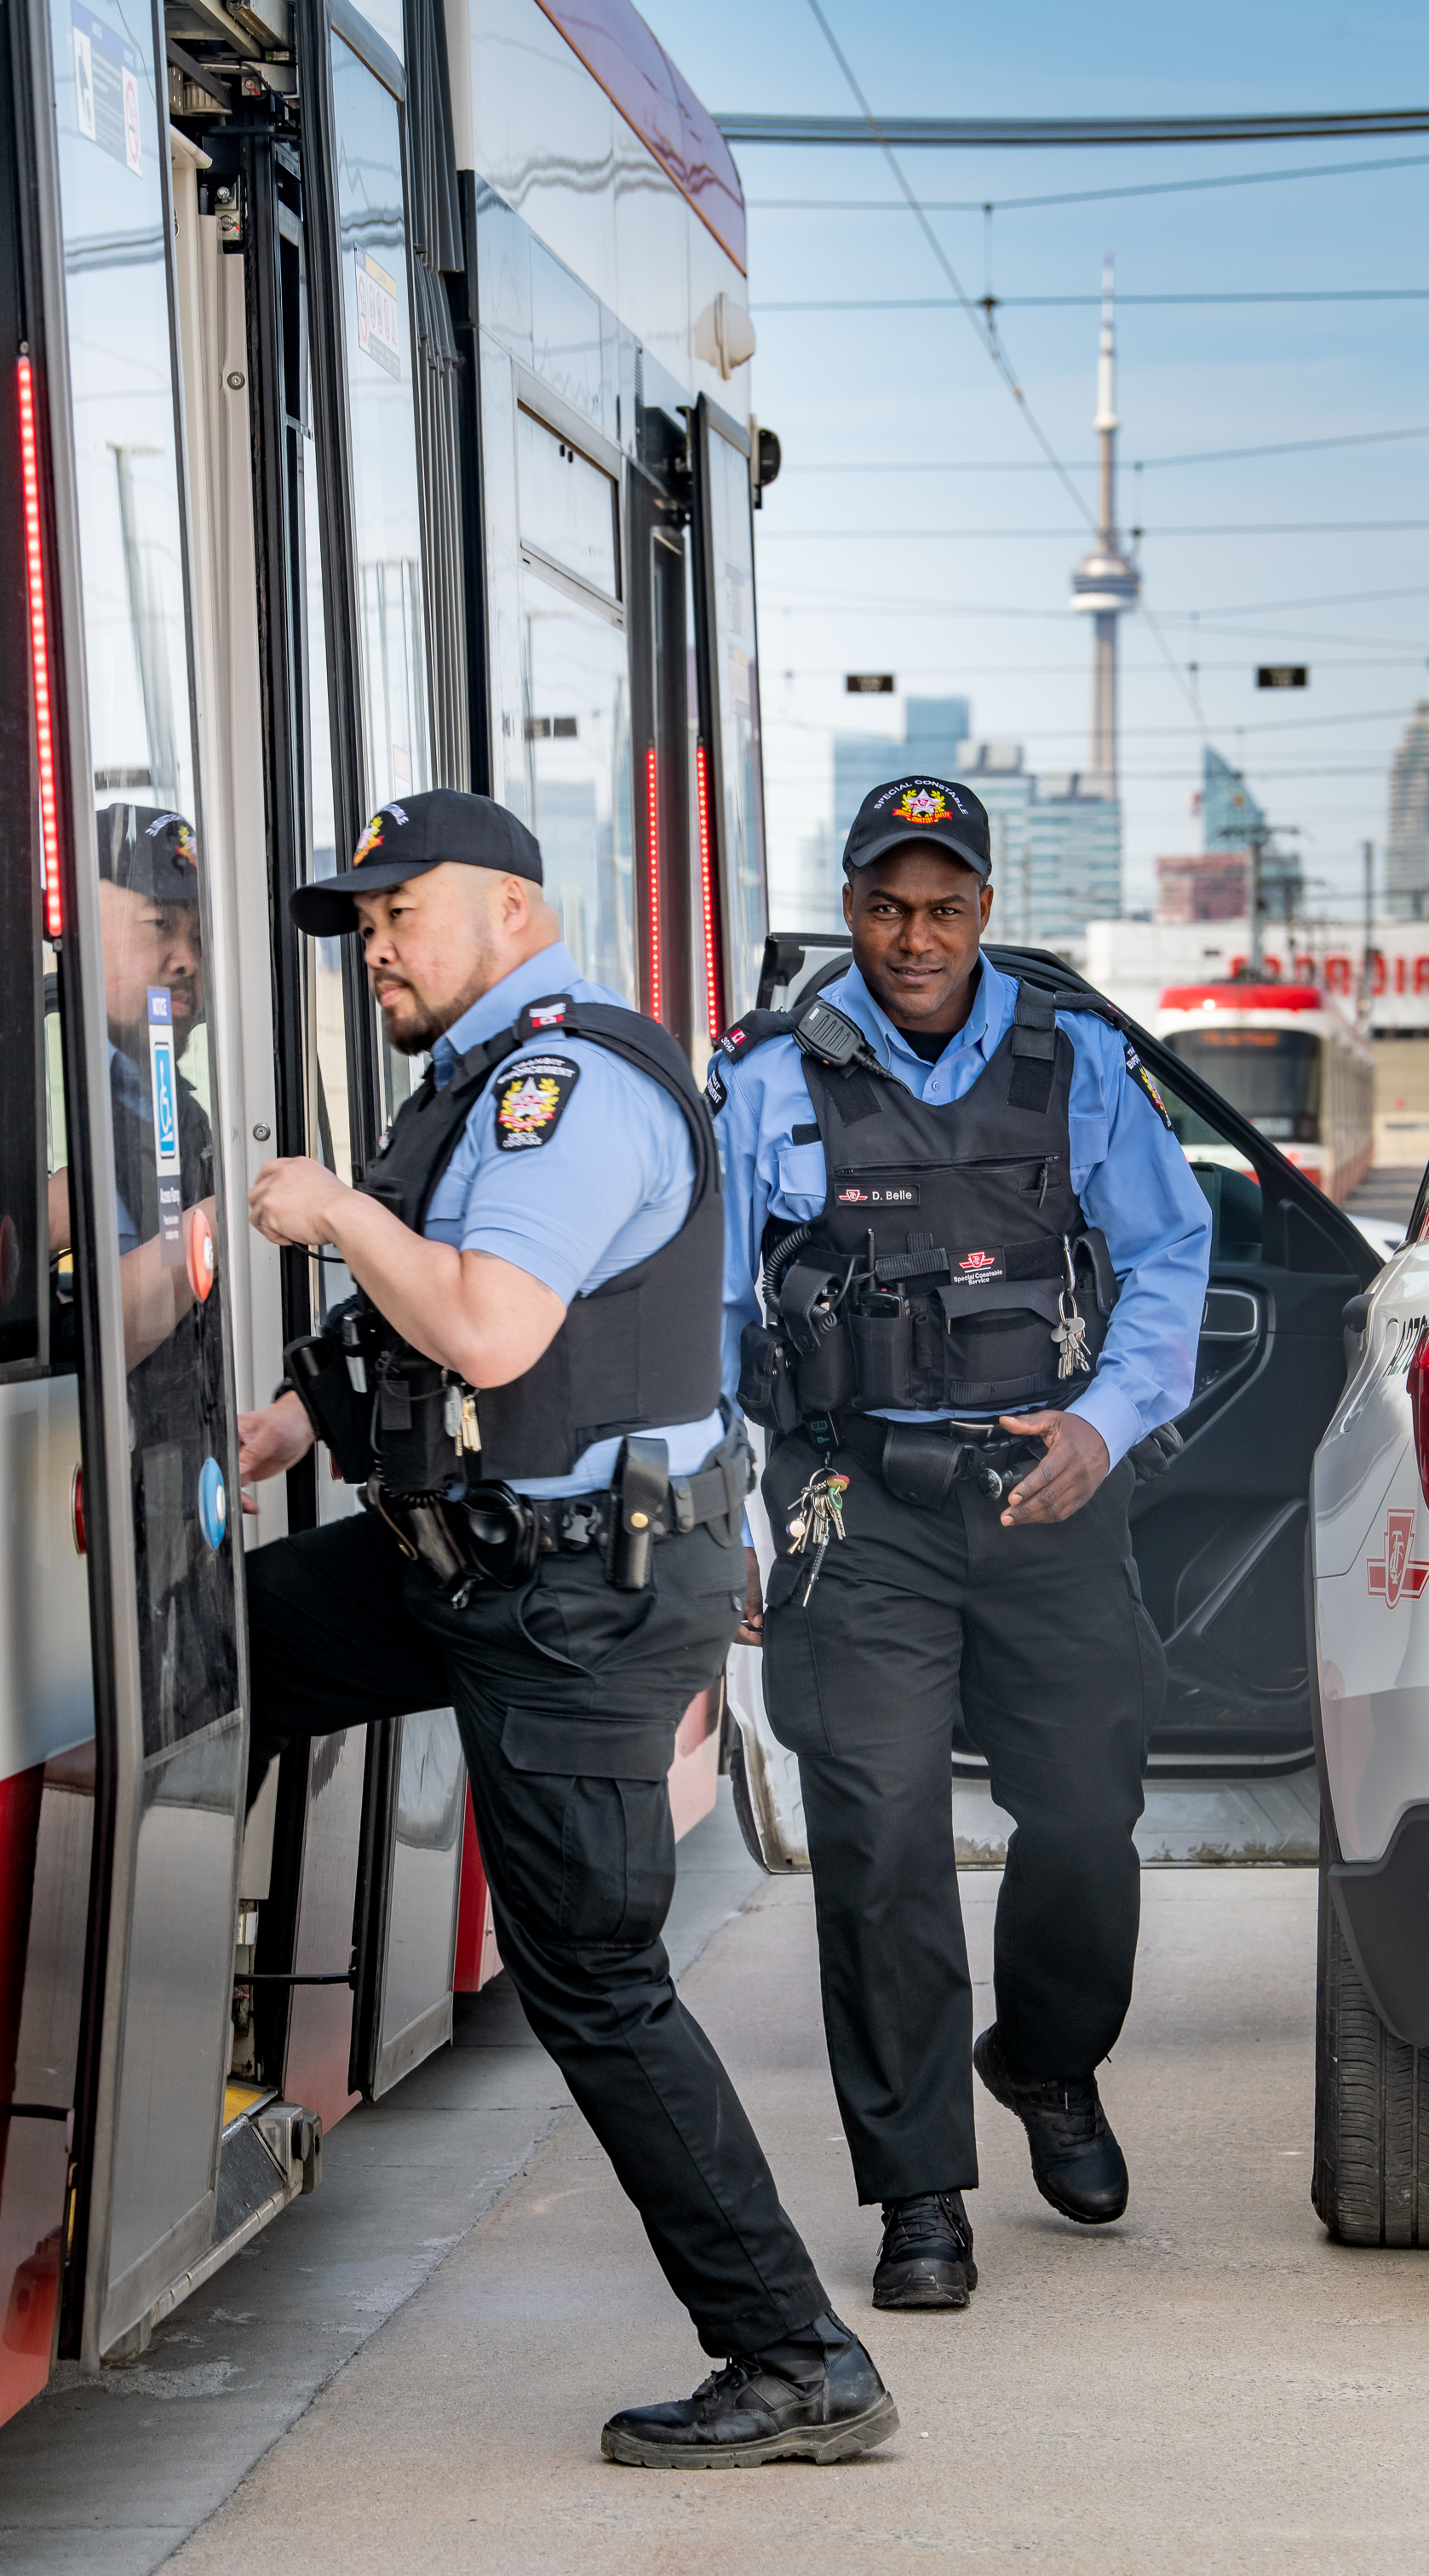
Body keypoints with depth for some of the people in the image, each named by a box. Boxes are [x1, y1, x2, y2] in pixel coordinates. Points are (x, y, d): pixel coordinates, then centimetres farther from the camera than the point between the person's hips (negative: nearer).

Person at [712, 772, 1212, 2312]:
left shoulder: (1076, 1064, 8)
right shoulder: (769, 1081, 4)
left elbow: (1169, 1255, 8)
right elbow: (700, 1308, 7)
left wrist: (1103, 1425, -8)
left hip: (1047, 1494, 2)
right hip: (857, 1509, -1)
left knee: (1084, 1818, 2)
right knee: (882, 1847, -6)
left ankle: (1049, 2066, 33)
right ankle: (919, 2195, 4)